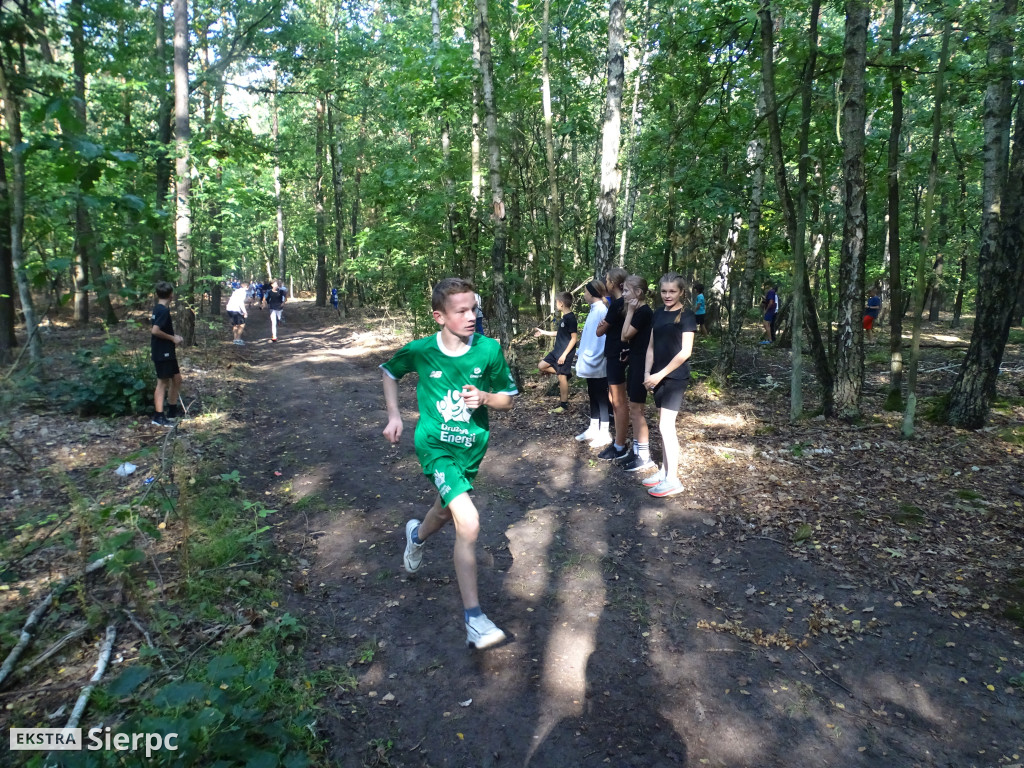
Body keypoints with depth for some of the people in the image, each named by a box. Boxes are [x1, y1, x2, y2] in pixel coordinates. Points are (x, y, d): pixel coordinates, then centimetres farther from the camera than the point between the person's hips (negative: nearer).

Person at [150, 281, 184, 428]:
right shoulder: (164, 310, -18)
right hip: (162, 353, -10)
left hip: (167, 352, 10)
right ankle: (158, 417, 4)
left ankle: (172, 411, 24)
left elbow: (152, 329, 18)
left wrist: (173, 337, 12)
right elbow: (155, 331, -27)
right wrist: (172, 338, -15)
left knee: (176, 379, 16)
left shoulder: (158, 309, 11)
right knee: (163, 382, -3)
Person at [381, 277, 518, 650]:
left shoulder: (489, 349, -11)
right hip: (435, 443, -3)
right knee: (468, 522, -21)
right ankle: (474, 619, -8)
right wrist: (394, 415, 1)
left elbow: (508, 399, -1)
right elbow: (389, 372, 10)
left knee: (446, 509, 26)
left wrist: (484, 397, -21)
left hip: (472, 446, 4)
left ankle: (417, 535, 65)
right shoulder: (420, 350, -11)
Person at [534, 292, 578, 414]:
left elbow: (574, 338, -20)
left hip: (565, 353, -9)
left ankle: (564, 405, 7)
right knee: (541, 366, 10)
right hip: (557, 351, 9)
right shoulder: (564, 318, 10)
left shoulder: (571, 318, -18)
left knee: (561, 377, -3)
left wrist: (564, 354, -22)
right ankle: (566, 373, 16)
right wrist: (543, 332, 26)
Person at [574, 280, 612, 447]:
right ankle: (593, 429, 28)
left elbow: (605, 336, -23)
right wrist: (582, 355, 17)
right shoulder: (593, 309, 11)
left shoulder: (602, 310, -18)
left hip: (597, 364, -9)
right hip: (590, 362, 9)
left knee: (601, 397, 0)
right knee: (592, 396, 17)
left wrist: (595, 358, -22)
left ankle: (604, 433, 10)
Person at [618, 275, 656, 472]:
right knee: (634, 410, 13)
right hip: (634, 363, 10)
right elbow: (629, 338, 10)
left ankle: (645, 457, 3)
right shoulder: (638, 311, 12)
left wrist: (630, 311, -13)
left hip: (641, 364, -10)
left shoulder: (644, 312, -17)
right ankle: (637, 451, 22)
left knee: (636, 410, -5)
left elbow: (625, 336, -17)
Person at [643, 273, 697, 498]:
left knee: (666, 425, -10)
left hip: (676, 377, -6)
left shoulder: (686, 315, -8)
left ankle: (673, 480, -2)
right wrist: (648, 373, 0)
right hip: (658, 377, 7)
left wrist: (661, 374, -15)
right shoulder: (658, 314, 11)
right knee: (664, 424, 12)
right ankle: (665, 470, 22)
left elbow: (685, 351, -14)